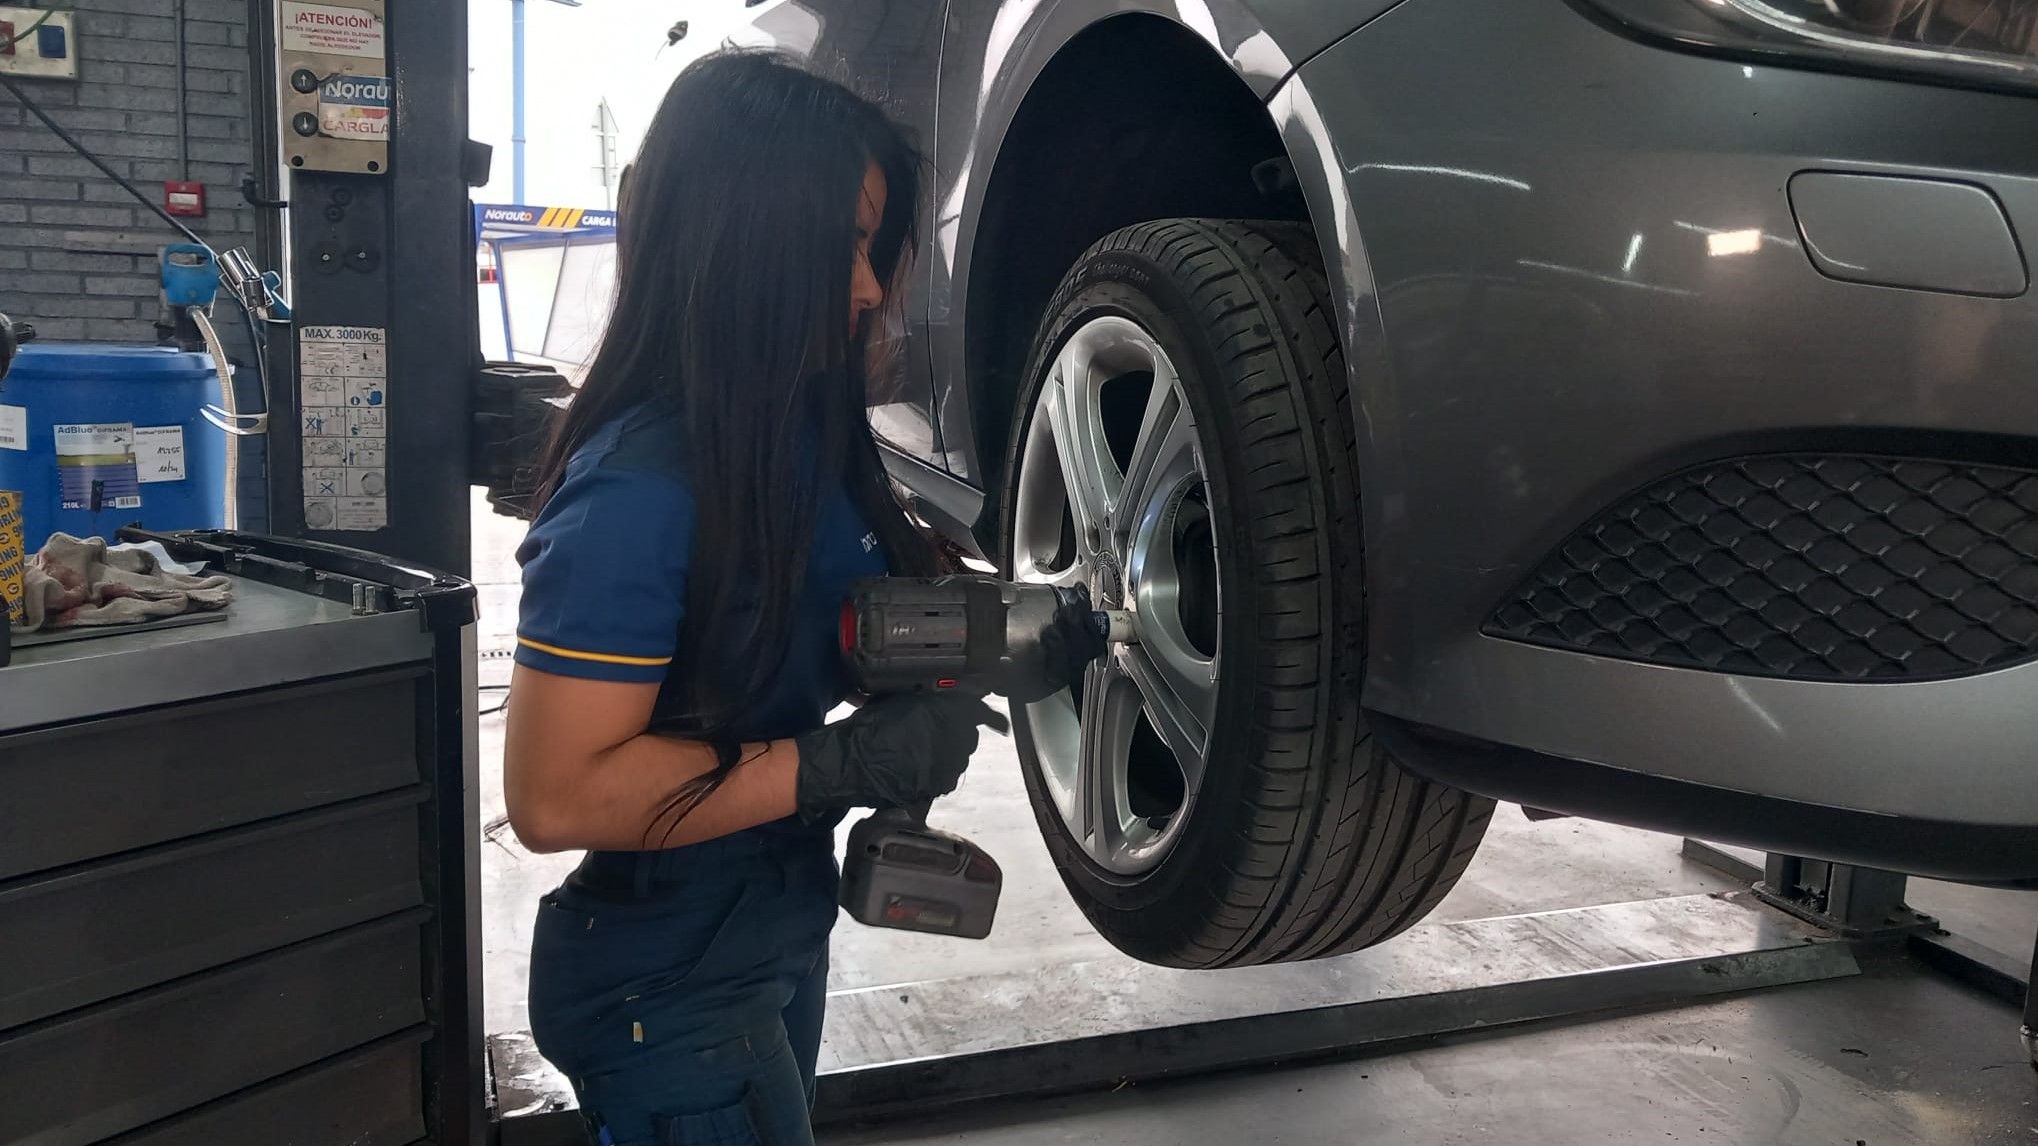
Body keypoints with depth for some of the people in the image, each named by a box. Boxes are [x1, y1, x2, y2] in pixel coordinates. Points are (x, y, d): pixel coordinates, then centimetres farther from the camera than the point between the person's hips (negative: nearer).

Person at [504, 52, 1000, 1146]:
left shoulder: (797, 422, -3)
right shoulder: (642, 483, -27)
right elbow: (555, 793, -28)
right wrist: (850, 761, -29)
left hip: (784, 935, 9)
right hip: (667, 998, -8)